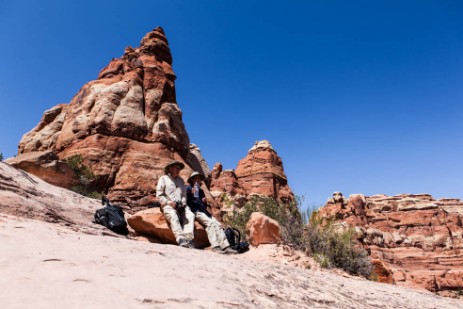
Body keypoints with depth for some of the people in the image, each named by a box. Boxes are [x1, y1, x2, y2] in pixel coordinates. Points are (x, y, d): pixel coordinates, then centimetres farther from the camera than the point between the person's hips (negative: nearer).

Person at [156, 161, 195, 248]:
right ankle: (181, 239, -47)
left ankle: (188, 238, -37)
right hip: (168, 205, -4)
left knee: (190, 215, -25)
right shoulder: (163, 178, 12)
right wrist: (169, 202, -11)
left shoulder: (180, 180, 26)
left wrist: (183, 203, 1)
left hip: (181, 206, 4)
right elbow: (159, 195, 3)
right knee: (173, 216, -36)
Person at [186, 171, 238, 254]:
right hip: (195, 211, -6)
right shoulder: (188, 188, 9)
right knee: (210, 223, -30)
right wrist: (191, 194, -14)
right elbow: (187, 202, -2)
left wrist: (205, 202, 5)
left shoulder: (201, 190, 26)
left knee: (217, 224, -16)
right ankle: (215, 246, -37)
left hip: (203, 211, 6)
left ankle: (225, 246, -26)